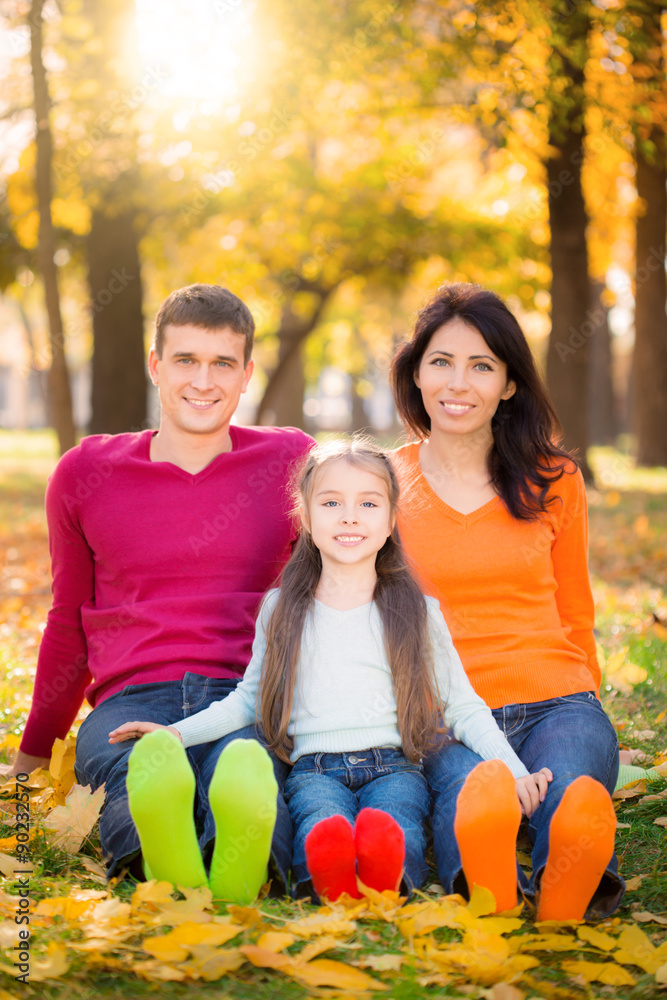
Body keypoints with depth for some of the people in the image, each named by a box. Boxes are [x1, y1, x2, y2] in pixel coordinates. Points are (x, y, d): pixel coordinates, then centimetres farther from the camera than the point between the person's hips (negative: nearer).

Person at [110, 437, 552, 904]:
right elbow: (248, 700, 21)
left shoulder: (418, 612, 12)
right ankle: (328, 878, -67)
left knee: (394, 817, -37)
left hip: (394, 765, 0)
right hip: (315, 768, 0)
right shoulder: (281, 610, 15)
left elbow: (464, 708, 12)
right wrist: (177, 732, 7)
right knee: (321, 817, -37)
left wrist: (514, 772, -2)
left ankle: (385, 872, -68)